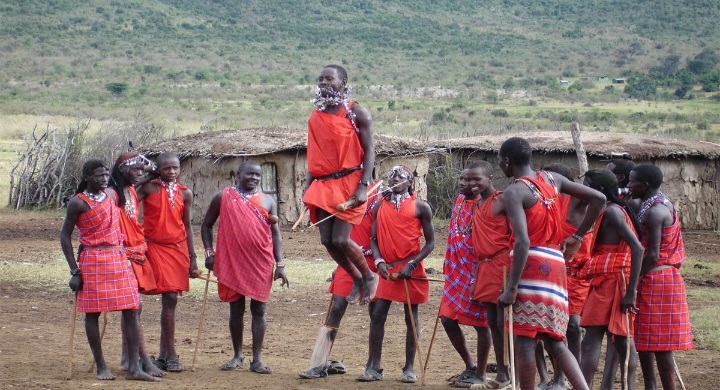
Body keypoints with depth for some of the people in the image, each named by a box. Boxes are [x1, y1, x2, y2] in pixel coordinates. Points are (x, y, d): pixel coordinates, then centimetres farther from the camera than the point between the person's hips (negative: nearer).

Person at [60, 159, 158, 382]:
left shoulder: (110, 195, 10)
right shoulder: (78, 202, -8)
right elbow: (65, 236, -4)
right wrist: (75, 271, -8)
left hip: (118, 259, 6)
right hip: (93, 261, -6)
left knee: (130, 311, -1)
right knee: (93, 313, 0)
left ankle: (134, 368, 0)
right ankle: (101, 367, 9)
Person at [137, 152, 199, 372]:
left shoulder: (185, 194, 7)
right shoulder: (149, 189, -5)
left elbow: (187, 226, 11)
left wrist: (192, 259, 9)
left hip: (178, 248, 4)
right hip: (155, 247, -4)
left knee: (170, 299, 6)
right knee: (170, 298, -11)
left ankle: (163, 355, 14)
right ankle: (171, 355, -6)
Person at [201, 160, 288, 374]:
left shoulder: (267, 201, 7)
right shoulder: (223, 198, 3)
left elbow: (275, 234, 7)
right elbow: (207, 225, 10)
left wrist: (280, 264, -1)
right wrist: (209, 252, -1)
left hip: (261, 264, 1)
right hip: (232, 262, -1)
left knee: (258, 310, 2)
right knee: (236, 309, 6)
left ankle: (257, 359, 6)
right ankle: (237, 356, 17)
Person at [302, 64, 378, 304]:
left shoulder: (356, 113, -5)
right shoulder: (316, 116, 12)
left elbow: (369, 151, -9)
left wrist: (363, 186, -19)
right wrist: (308, 186, 10)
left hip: (350, 182, -6)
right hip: (324, 185, 6)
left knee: (340, 239, -13)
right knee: (327, 241, 1)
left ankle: (369, 276, 12)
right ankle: (356, 279, 23)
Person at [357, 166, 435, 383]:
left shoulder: (420, 207, -1)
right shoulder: (380, 207, 8)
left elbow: (430, 242, -1)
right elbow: (373, 238, 9)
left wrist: (412, 264, -12)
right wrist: (379, 261, -9)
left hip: (411, 270, -3)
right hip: (387, 269, 3)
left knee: (411, 318, 4)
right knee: (377, 315, -2)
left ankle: (409, 368, 10)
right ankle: (373, 367, 2)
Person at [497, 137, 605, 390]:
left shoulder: (513, 192, -8)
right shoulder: (552, 179, 13)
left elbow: (523, 242, -20)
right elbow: (598, 199, 14)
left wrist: (511, 288, -20)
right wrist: (578, 237, 19)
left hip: (532, 265, -7)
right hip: (556, 265, 7)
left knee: (524, 340, -3)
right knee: (554, 341, 10)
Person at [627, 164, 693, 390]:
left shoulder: (654, 212, -18)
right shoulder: (662, 202, 11)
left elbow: (652, 255, -21)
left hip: (655, 280, -10)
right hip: (662, 277, 10)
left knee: (659, 344, -6)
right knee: (645, 340, 15)